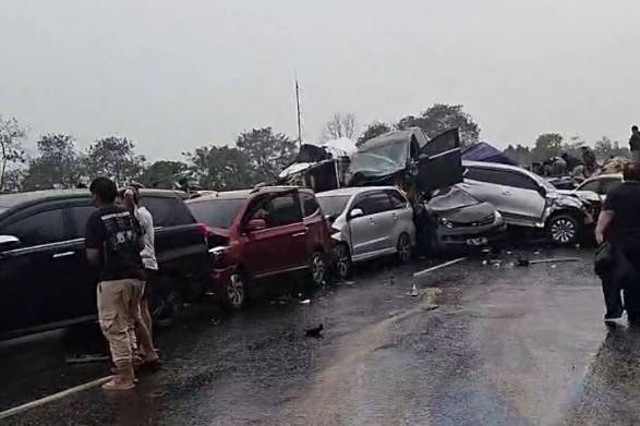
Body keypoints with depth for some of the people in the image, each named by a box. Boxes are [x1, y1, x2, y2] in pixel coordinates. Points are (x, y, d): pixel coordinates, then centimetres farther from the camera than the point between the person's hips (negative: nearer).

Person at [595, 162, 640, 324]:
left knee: (612, 276, 7)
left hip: (617, 242, -2)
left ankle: (614, 309, -5)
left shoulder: (615, 192, -6)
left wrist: (599, 231, -18)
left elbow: (607, 213, -18)